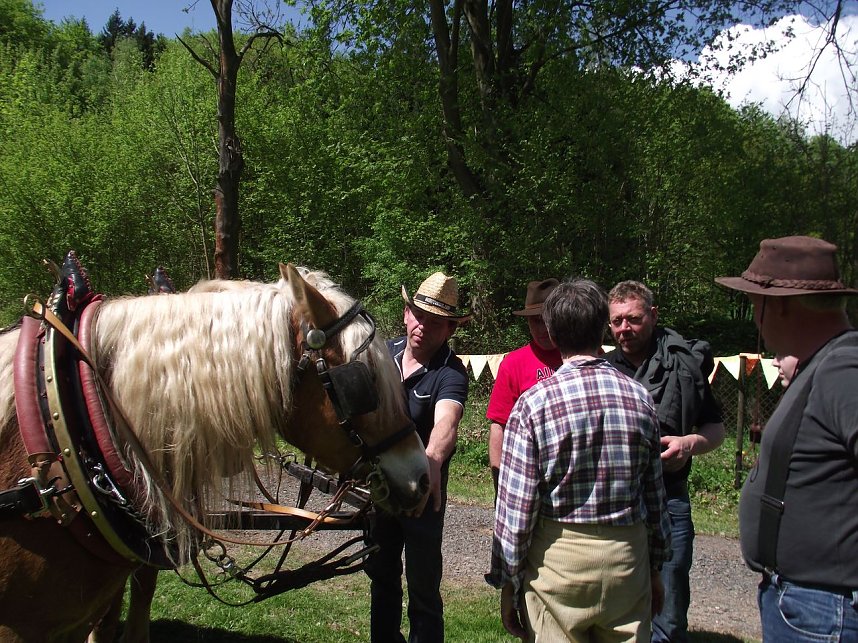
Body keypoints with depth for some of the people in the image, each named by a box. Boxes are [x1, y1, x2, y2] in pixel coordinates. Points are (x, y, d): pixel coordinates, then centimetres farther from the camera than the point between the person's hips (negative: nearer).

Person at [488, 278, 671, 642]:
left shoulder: (534, 402, -12)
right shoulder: (639, 398, -1)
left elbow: (516, 507, -12)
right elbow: (655, 496, 6)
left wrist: (507, 583, -2)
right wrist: (655, 565, 17)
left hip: (558, 557, -3)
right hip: (627, 557, 3)